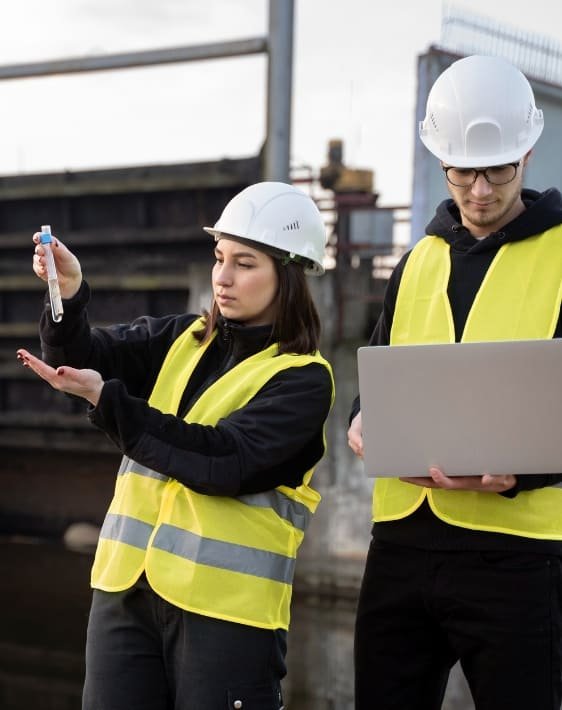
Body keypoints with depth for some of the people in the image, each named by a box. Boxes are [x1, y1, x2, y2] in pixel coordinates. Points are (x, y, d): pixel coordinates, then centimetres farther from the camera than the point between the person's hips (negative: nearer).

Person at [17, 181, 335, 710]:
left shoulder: (303, 378, -6)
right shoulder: (182, 340, 12)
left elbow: (223, 460, -17)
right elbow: (82, 357, 2)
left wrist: (106, 399, -18)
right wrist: (68, 295, -19)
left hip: (225, 604, -5)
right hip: (126, 586, 5)